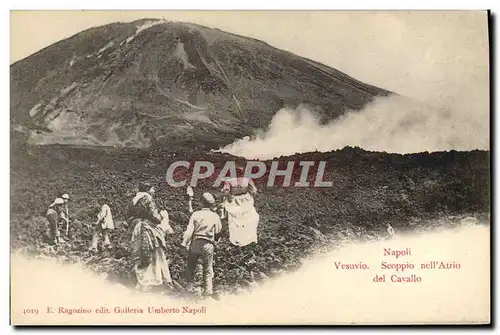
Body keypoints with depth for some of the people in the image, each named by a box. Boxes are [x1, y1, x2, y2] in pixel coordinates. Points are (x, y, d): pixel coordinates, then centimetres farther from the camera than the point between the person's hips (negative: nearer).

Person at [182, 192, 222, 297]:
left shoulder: (196, 214, 0)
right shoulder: (215, 216, 1)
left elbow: (189, 230, -7)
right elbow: (218, 232, 3)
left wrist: (185, 242, -7)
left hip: (195, 243, 0)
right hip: (208, 245, 0)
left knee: (191, 265, 20)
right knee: (208, 269, 10)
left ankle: (190, 285, 14)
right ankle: (208, 289, 3)